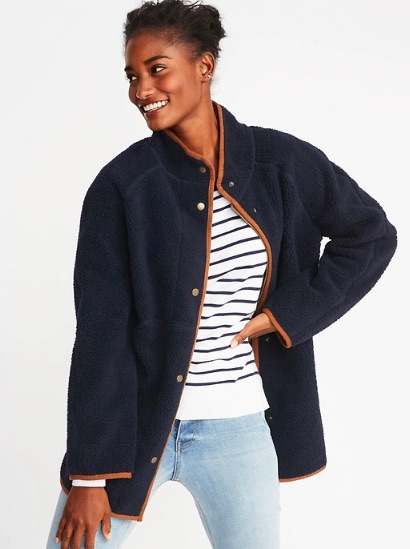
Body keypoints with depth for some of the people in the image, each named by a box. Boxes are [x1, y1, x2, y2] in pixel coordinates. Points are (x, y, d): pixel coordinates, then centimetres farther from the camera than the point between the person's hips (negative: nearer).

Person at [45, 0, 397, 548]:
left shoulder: (282, 162, -3)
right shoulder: (121, 185, -8)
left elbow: (371, 235, 10)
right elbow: (100, 334, -10)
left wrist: (290, 312, -2)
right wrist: (87, 473, -11)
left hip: (239, 429, 2)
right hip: (134, 421, -1)